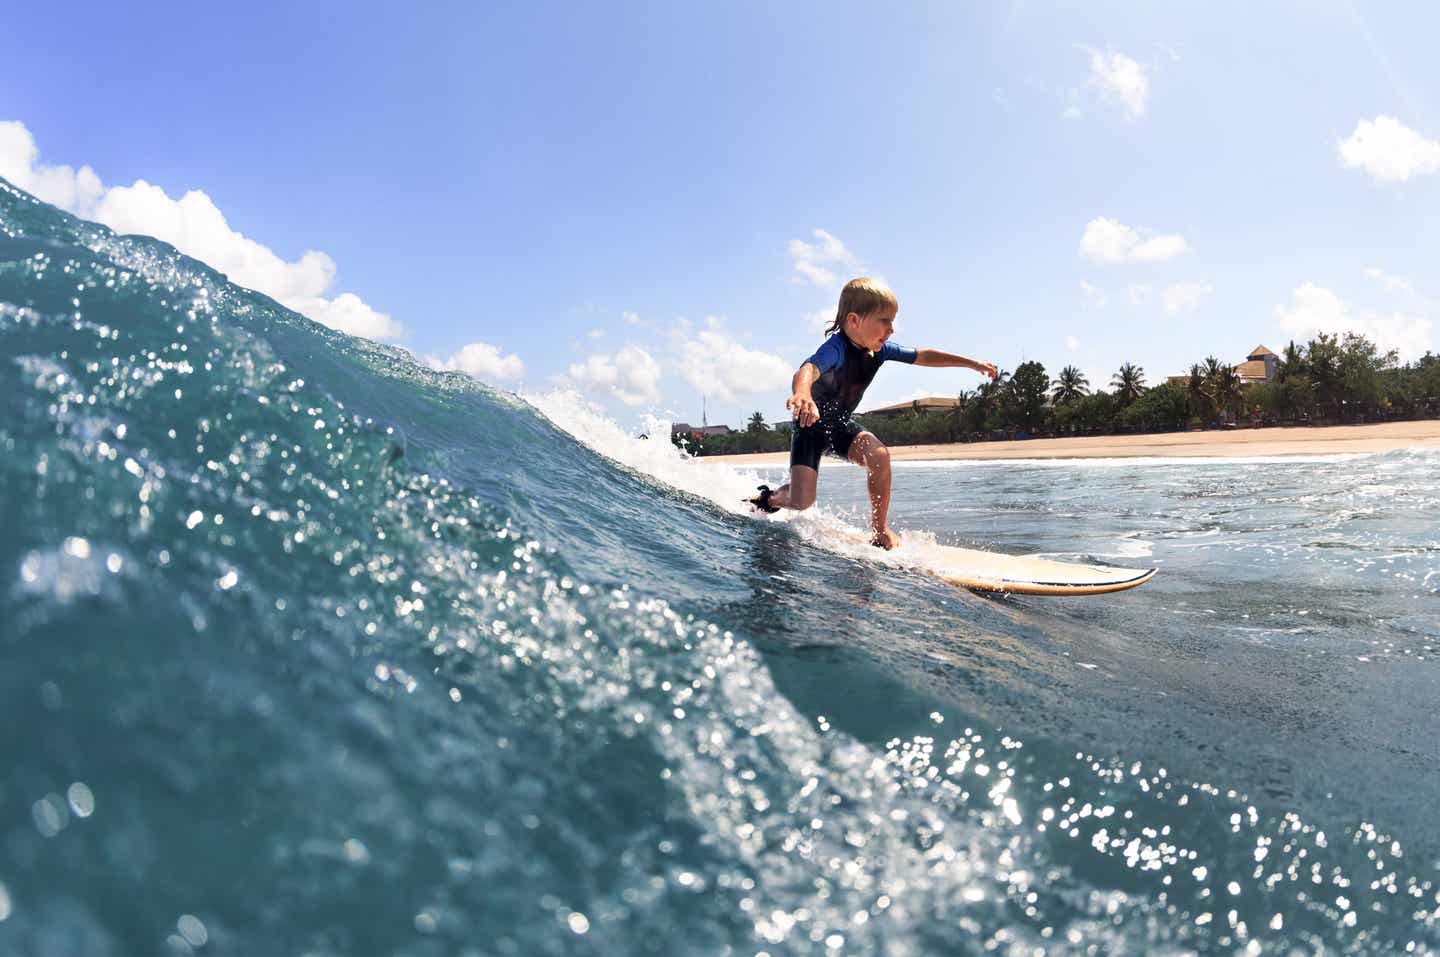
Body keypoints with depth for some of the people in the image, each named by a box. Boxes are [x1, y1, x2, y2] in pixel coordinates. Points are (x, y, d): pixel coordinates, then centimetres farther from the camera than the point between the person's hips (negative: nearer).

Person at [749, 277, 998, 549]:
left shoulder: (880, 349, -11)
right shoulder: (836, 348, -33)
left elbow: (923, 356, 2)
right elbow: (807, 371, -54)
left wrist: (972, 363, 2)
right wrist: (803, 396, -77)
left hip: (840, 425, 6)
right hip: (810, 425, -6)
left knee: (878, 455, -25)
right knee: (801, 502, -17)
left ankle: (880, 527, -6)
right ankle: (771, 497, 21)